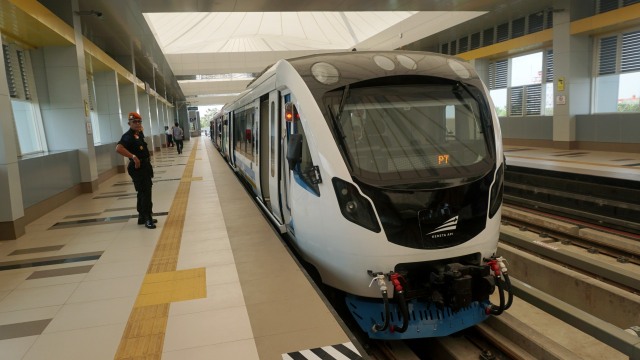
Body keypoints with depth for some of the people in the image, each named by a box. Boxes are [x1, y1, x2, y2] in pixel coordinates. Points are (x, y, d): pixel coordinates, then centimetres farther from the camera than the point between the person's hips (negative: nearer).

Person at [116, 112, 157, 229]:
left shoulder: (139, 134, 11)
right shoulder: (128, 136, -17)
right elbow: (118, 148, -33)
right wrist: (133, 157, -35)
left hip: (145, 166, 10)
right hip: (138, 167, -10)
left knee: (143, 192, 17)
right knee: (145, 193, -8)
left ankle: (142, 217, 28)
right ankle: (147, 219, -2)